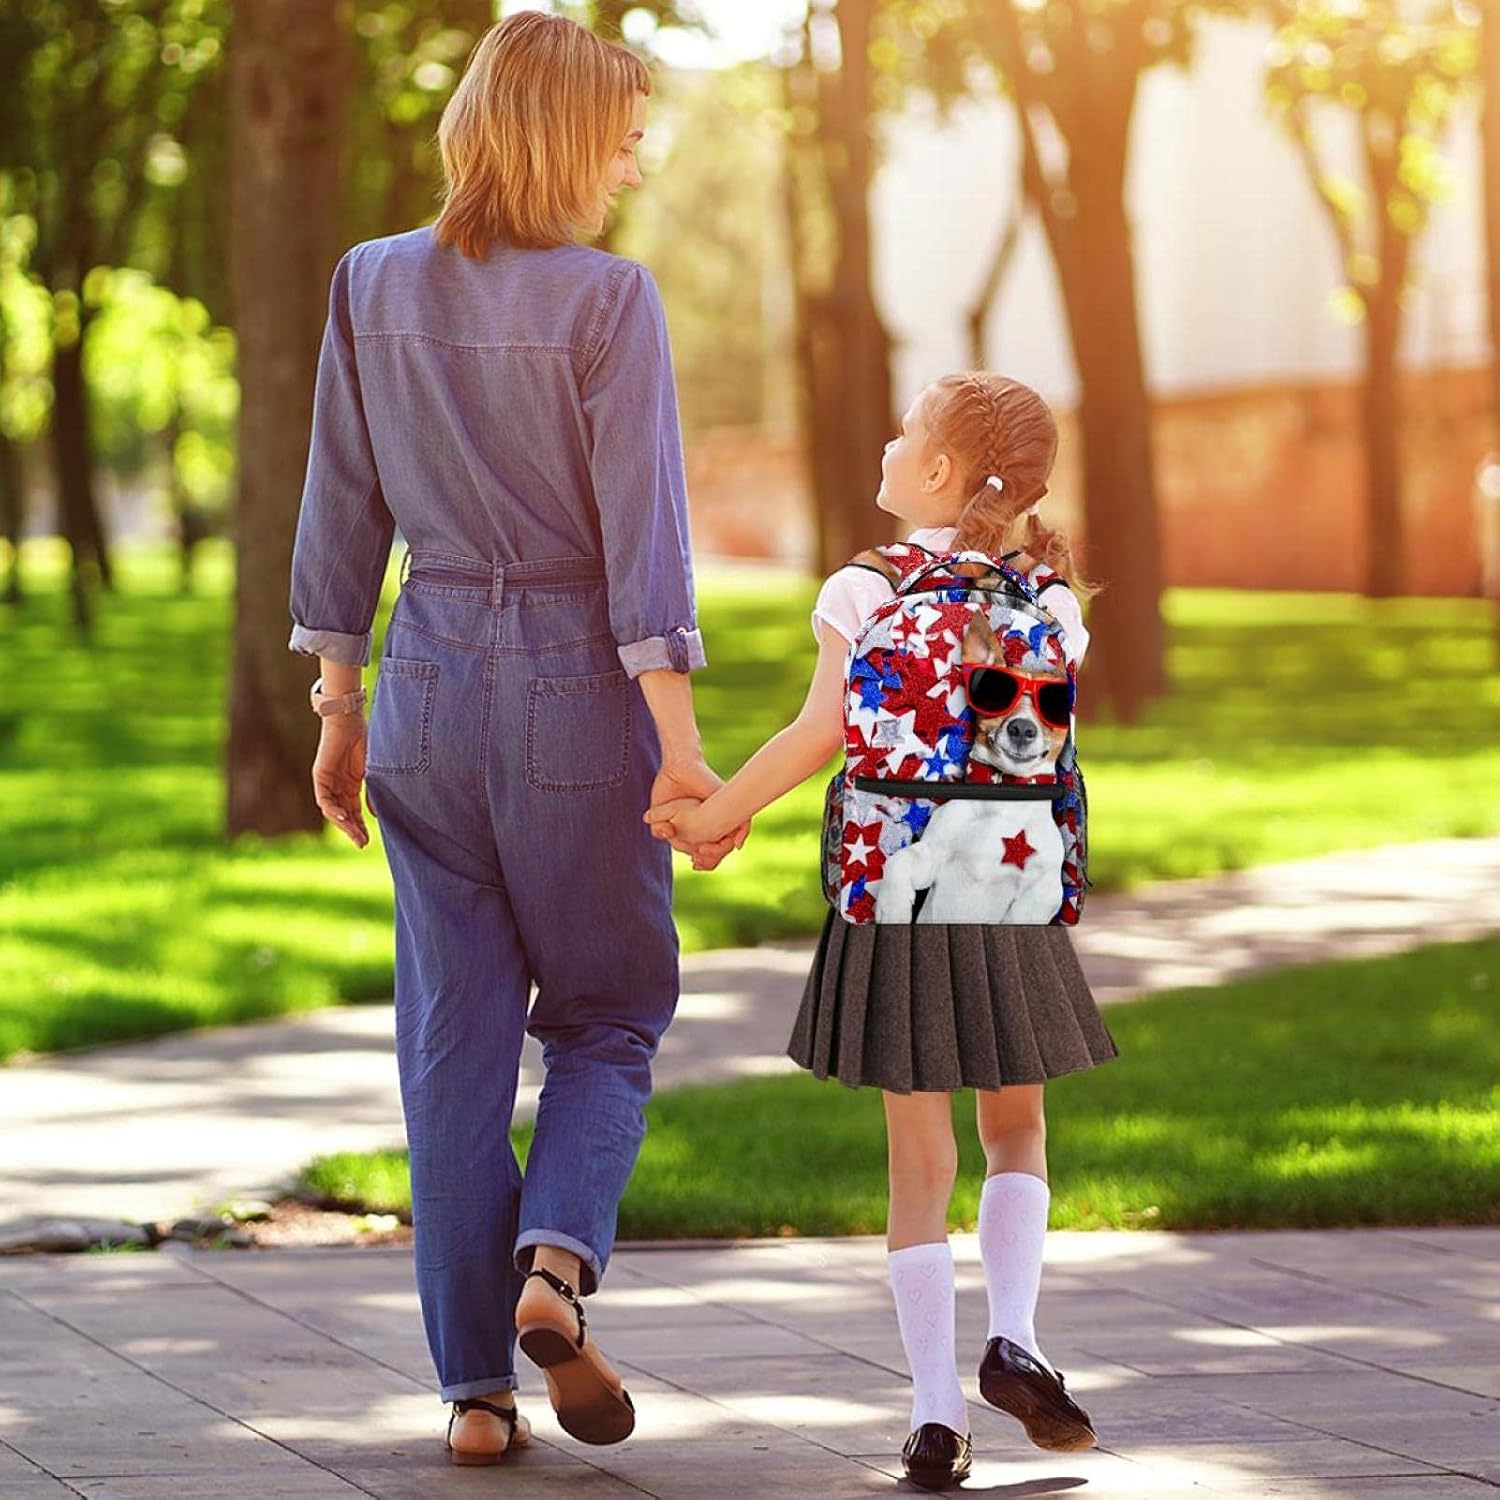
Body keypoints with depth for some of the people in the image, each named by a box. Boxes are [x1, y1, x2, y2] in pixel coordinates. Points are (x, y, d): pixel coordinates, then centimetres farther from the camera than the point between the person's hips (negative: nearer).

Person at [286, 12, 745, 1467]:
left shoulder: (372, 286, 2)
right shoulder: (605, 296, -11)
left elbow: (341, 510, 7)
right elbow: (642, 528, -14)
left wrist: (337, 706, 14)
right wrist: (678, 745, -13)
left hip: (428, 684, 4)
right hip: (577, 688, -4)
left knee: (453, 1040, 8)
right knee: (609, 1013, 14)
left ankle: (476, 1385, 8)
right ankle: (557, 1256, -11)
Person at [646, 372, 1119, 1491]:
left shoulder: (865, 592, -5)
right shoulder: (1049, 603, 3)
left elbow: (822, 734, -12)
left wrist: (717, 815, -4)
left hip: (890, 894, -1)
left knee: (920, 1153, 4)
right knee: (1016, 1131, 19)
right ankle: (1013, 1336, -2)